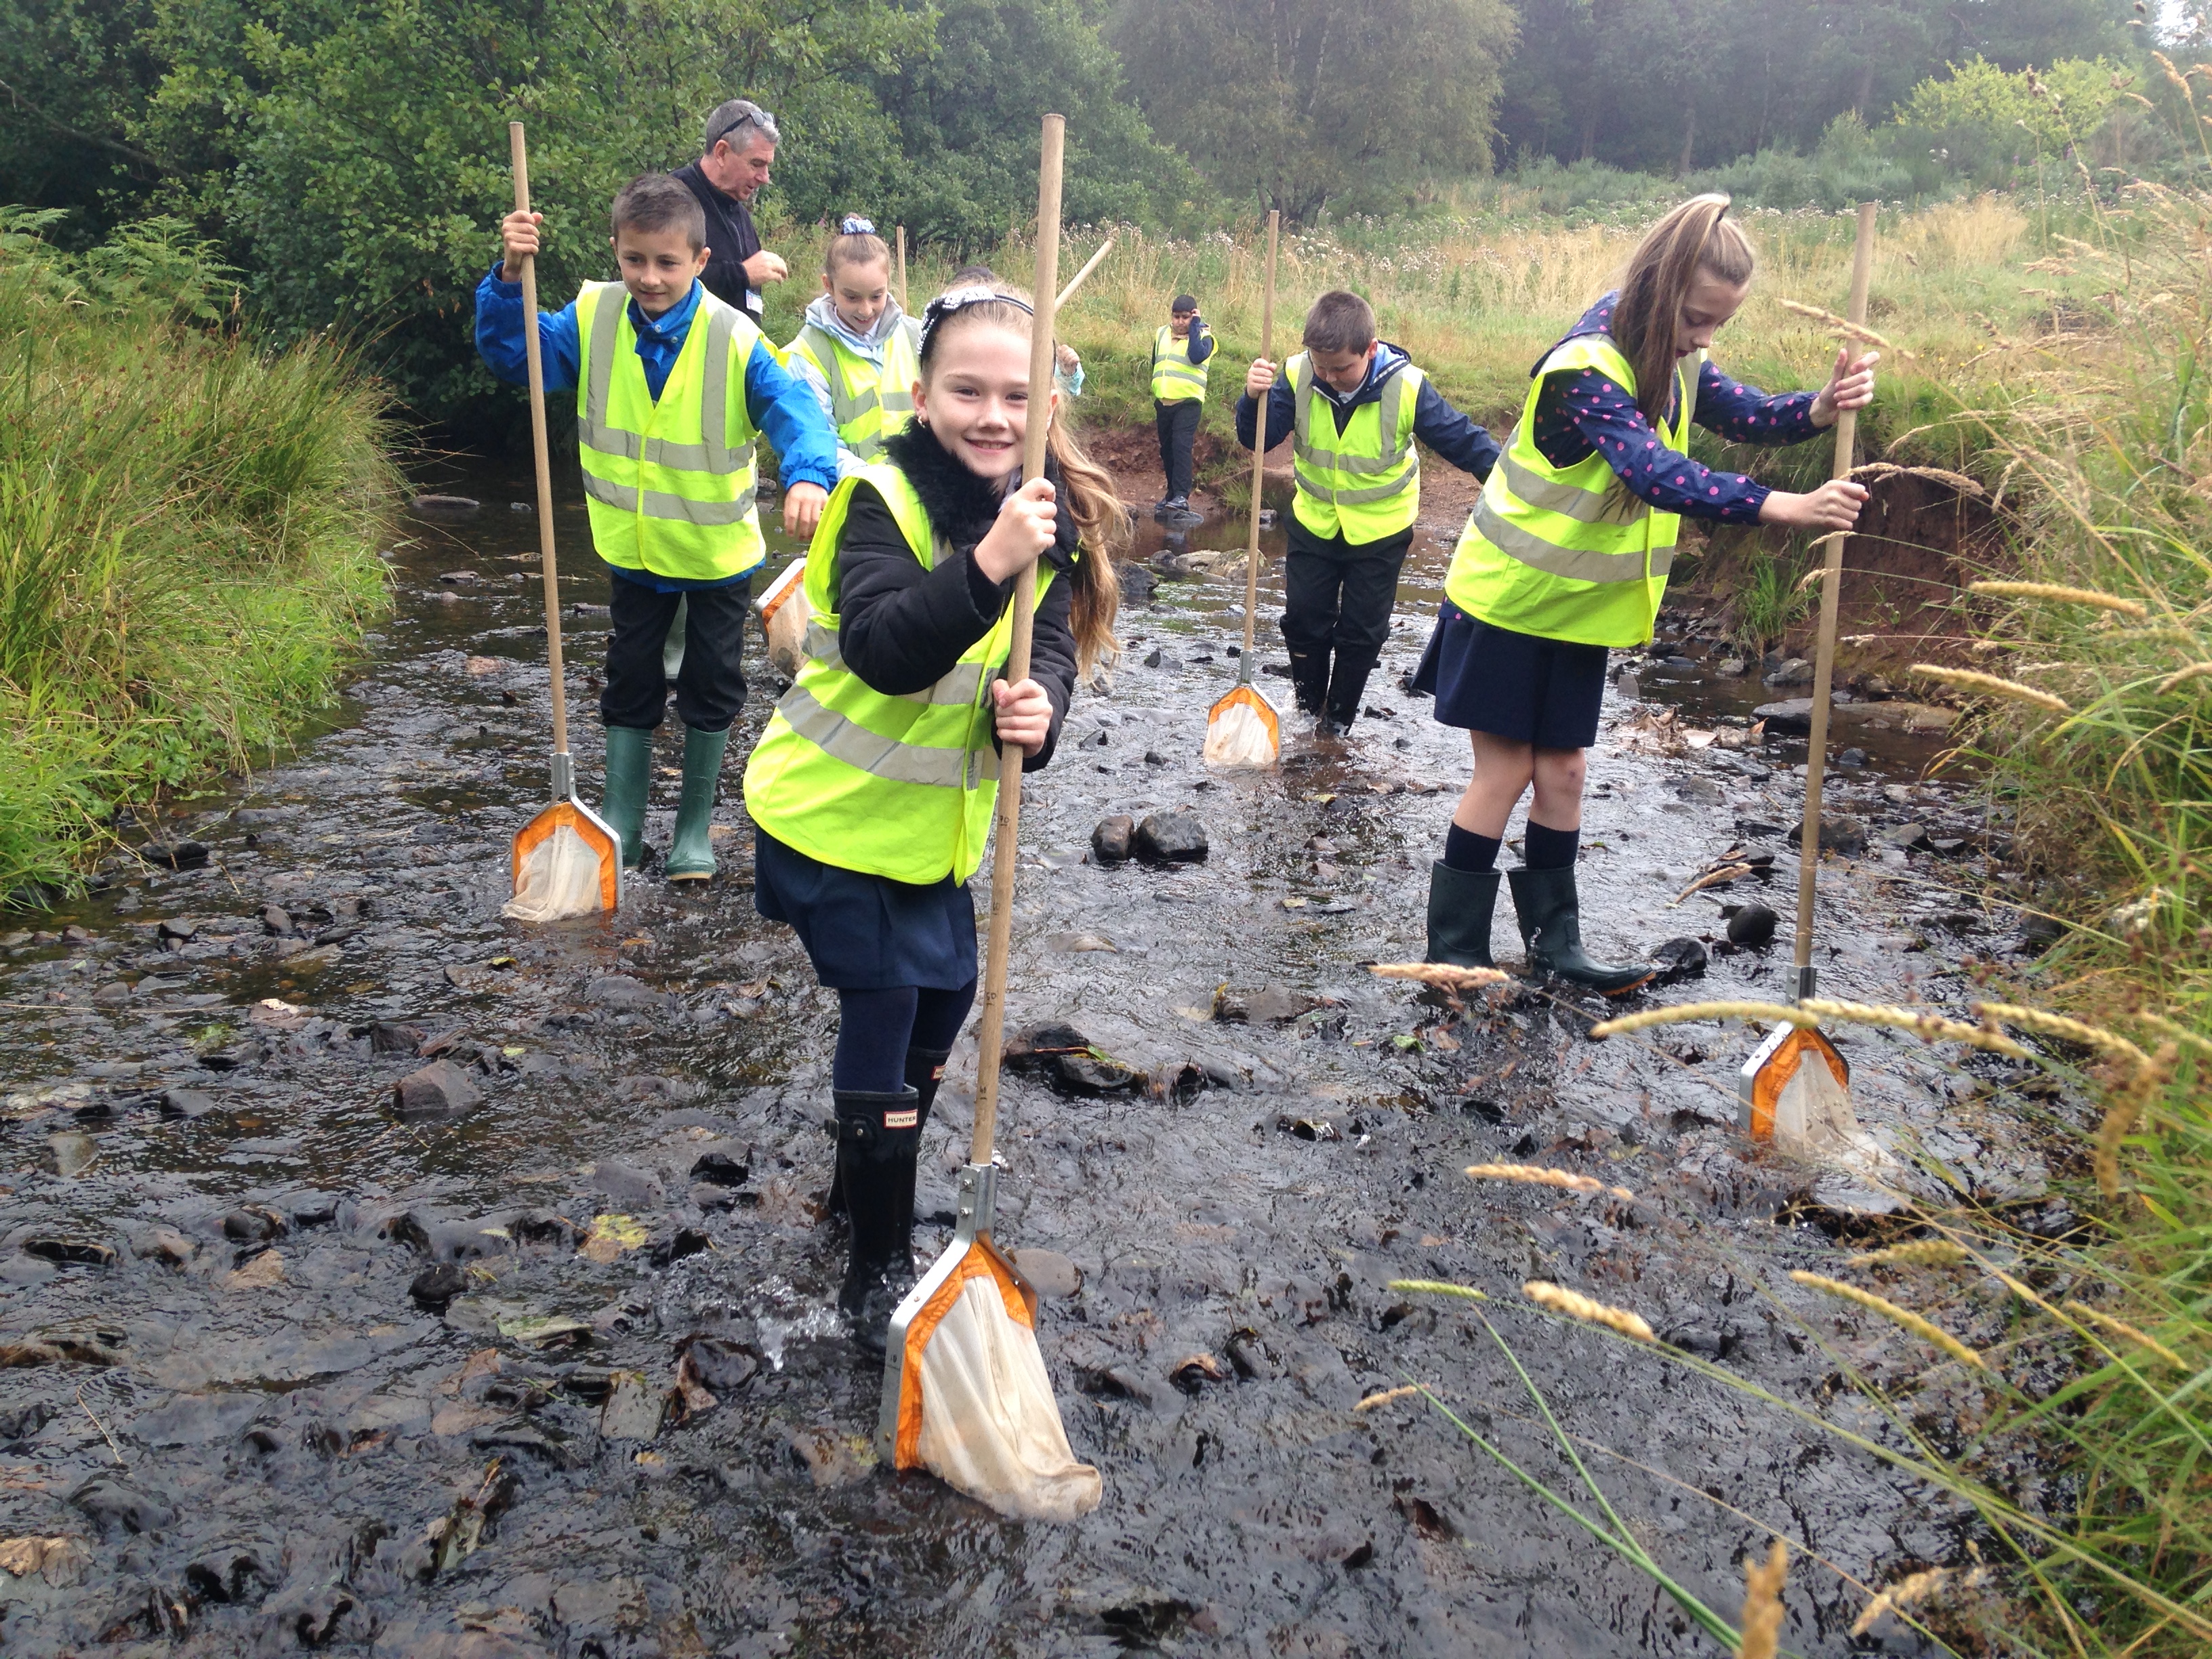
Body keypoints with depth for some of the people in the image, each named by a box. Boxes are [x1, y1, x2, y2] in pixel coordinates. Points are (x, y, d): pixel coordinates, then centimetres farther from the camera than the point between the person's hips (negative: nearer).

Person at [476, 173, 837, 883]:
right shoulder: (593, 319, -10)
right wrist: (510, 278, -23)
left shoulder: (736, 340, -21)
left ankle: (694, 828, 28)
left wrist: (807, 475, -51)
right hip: (634, 548, 3)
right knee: (630, 685, 13)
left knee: (711, 689, 10)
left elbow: (793, 409, -30)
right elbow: (513, 354, -4)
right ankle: (621, 826, 26)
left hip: (718, 551, -2)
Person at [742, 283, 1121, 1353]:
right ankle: (877, 1269, 11)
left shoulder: (1049, 513, -4)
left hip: (939, 815, 7)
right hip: (836, 813, -7)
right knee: (884, 1006, -6)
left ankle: (865, 1183, 43)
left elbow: (1053, 649, -10)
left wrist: (1038, 709, -32)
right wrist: (986, 563, -48)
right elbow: (885, 650, -36)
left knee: (946, 994, 18)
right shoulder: (883, 499, -22)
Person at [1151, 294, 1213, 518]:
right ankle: (1172, 494, 21)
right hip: (1163, 403, 6)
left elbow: (1197, 356, -24)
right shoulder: (1161, 334, 13)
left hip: (1188, 402, -6)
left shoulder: (1203, 336, -3)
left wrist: (1195, 325, -16)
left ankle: (1182, 497, -24)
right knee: (1167, 449, 10)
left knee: (1181, 447, -19)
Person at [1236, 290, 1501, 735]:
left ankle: (1339, 714, 25)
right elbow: (1258, 439, -18)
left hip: (1380, 532, -2)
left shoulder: (1407, 387, -23)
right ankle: (1308, 700, 31)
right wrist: (1254, 399, -39)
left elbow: (1462, 440, -15)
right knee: (1303, 618, 8)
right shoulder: (1297, 377, -18)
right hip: (1315, 523, 2)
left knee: (1362, 630, 6)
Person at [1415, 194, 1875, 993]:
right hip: (1507, 600, -7)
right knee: (1504, 770, -2)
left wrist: (1820, 407, -26)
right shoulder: (1586, 371, -26)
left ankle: (1554, 938, 22)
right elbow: (1657, 474, -38)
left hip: (1579, 607, 7)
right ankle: (1453, 951, 9)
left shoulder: (1674, 364, 3)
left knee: (1560, 769, 11)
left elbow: (1750, 416, -4)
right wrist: (1787, 507, -46)